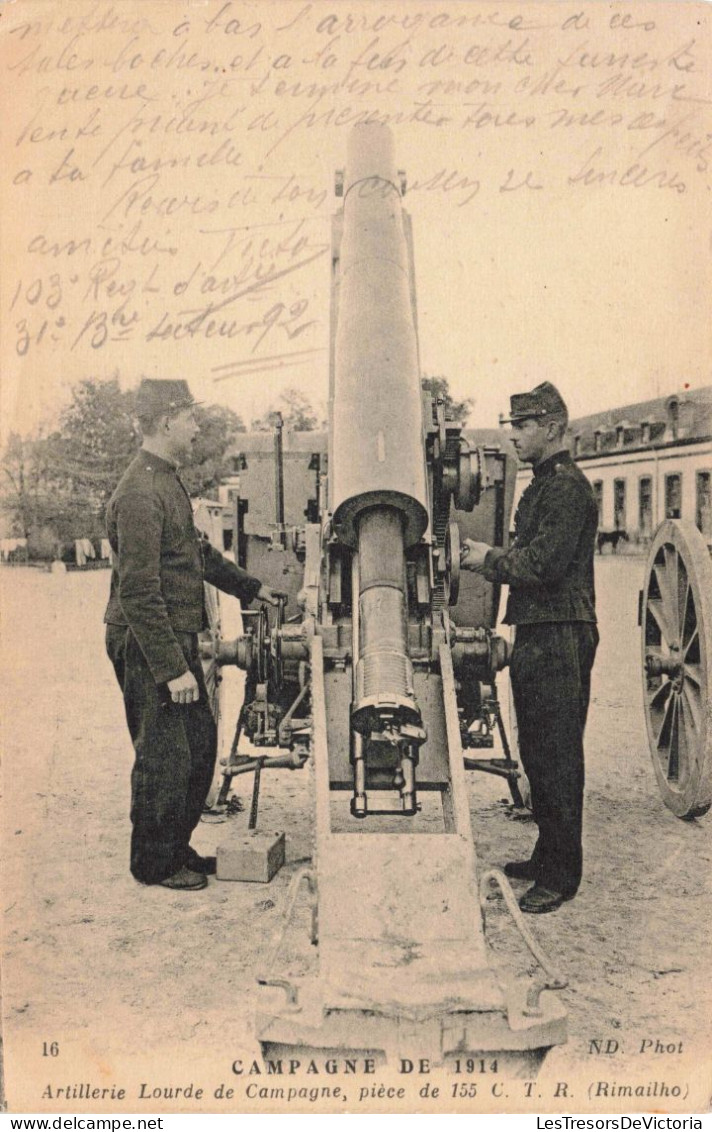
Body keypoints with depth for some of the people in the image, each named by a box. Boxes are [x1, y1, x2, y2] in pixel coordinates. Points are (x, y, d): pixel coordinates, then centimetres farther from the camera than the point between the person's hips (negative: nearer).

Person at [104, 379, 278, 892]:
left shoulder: (169, 480, 13)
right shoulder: (140, 494, -20)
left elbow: (198, 552, 26)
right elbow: (138, 594, -24)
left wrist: (251, 587, 29)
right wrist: (172, 669, -23)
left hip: (178, 639, 10)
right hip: (148, 647, -10)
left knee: (200, 743, 16)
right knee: (164, 756, 1)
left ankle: (177, 848, 30)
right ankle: (155, 863, 18)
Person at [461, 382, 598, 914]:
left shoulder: (568, 486, -12)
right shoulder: (543, 484, 20)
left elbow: (544, 564, -20)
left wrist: (492, 560, -7)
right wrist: (493, 557, 6)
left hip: (560, 639, -10)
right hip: (536, 635, 10)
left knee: (557, 757, -4)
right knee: (537, 752, 16)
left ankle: (561, 876, 5)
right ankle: (547, 856, 28)